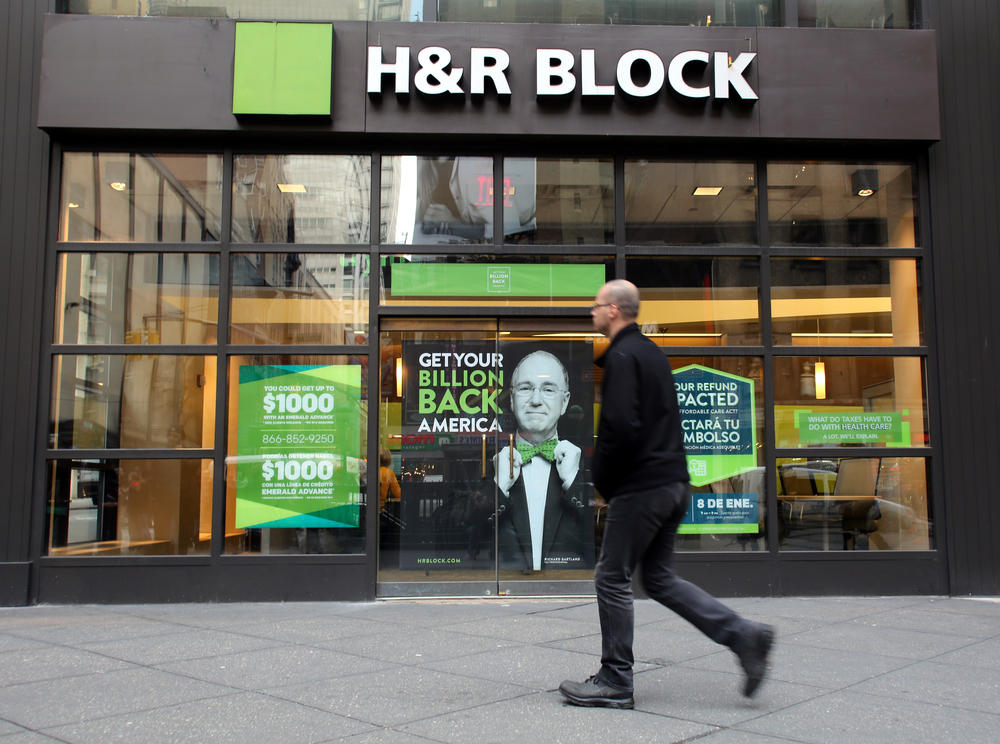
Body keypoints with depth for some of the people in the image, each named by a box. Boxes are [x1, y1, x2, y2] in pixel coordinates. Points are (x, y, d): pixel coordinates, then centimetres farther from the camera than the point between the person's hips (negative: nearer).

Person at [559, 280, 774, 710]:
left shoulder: (621, 356, -12)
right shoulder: (651, 352, 17)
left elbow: (620, 427, -23)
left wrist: (602, 480, -8)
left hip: (640, 488, -10)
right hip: (674, 483, 10)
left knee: (612, 579, 2)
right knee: (660, 579, 16)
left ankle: (614, 683, 10)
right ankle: (744, 636, 8)